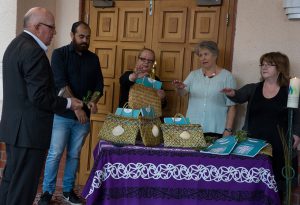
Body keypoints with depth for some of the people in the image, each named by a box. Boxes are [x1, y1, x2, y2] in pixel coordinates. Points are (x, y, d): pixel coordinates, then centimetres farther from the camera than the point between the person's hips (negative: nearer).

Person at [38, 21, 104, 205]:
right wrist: (76, 107, -21)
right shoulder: (60, 54, -3)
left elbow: (99, 85, 10)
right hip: (62, 114, -4)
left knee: (74, 155, 11)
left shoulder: (93, 58, 10)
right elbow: (61, 84, -14)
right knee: (55, 154, 0)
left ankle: (68, 190, 25)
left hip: (84, 116, 4)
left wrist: (93, 101, -10)